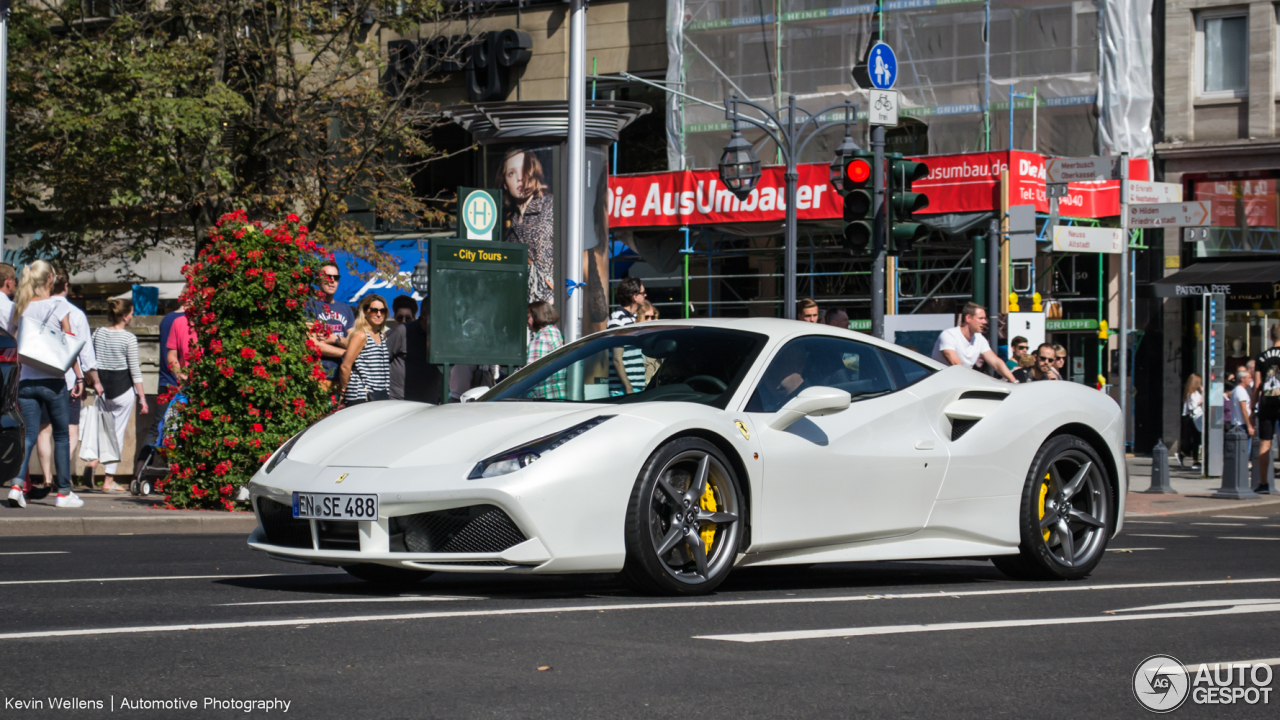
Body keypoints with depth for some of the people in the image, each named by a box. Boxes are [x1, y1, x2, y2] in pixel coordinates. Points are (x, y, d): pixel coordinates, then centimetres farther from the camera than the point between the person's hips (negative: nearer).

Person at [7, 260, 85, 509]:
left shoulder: (18, 308, 6)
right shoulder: (58, 307, -5)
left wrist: (14, 383, 10)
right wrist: (78, 376, 0)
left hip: (26, 380, 3)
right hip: (52, 379, -3)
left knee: (30, 434, 3)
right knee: (61, 435, 8)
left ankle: (17, 483, -18)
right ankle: (64, 492, 11)